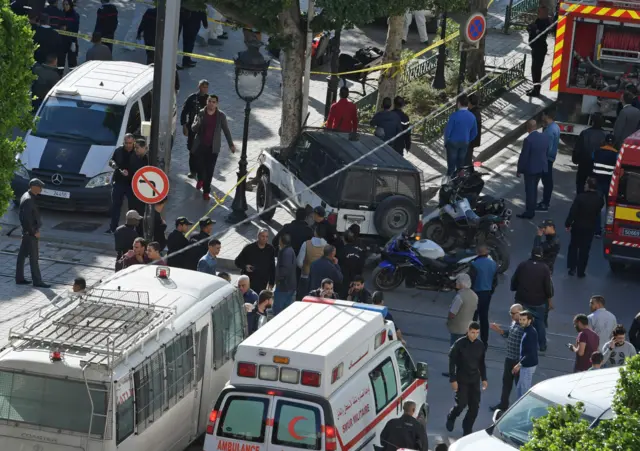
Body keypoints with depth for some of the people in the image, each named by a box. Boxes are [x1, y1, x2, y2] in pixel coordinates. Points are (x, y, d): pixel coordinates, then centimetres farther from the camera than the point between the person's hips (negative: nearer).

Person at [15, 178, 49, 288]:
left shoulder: (26, 196, 9)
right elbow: (27, 219, -26)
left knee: (22, 255, 14)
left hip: (27, 231, 10)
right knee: (33, 257, -3)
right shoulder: (28, 200, -22)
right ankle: (37, 281, 3)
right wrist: (34, 232, -18)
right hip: (30, 233, -10)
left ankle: (19, 278, 21)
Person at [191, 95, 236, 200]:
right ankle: (200, 180, 44)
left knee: (209, 170, -4)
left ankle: (206, 191, 4)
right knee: (200, 165, 11)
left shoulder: (221, 116, -3)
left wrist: (231, 144, 7)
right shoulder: (200, 114, -2)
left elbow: (226, 130, 6)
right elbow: (193, 128, -4)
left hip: (213, 147, -1)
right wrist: (198, 123, -27)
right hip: (200, 146, 1)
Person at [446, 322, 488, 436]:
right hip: (462, 379, -4)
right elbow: (452, 362, -9)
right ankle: (451, 418, 25)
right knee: (461, 403, -7)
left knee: (474, 406, 0)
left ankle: (467, 430, 14)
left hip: (475, 380, 4)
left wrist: (484, 378, 11)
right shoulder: (459, 344, -11)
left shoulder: (480, 345, 3)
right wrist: (453, 380, -12)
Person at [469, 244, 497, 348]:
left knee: (473, 317, 1)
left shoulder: (475, 264, -18)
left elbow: (471, 281, -16)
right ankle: (485, 341, 19)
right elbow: (495, 281, 11)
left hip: (477, 293, -6)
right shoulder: (493, 264, 3)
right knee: (484, 317, 14)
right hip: (487, 294, 6)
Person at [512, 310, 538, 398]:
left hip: (528, 365, -10)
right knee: (519, 388, 19)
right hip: (525, 365, 10)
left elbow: (531, 353, -26)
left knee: (525, 390, 0)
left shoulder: (531, 333, -23)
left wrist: (520, 364, -22)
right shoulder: (526, 331, 8)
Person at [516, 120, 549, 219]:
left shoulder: (528, 140, -22)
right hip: (541, 168, 7)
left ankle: (529, 213, 9)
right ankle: (532, 210, 28)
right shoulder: (545, 138, -1)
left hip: (530, 169, -7)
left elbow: (523, 156, -18)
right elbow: (546, 152, 8)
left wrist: (519, 170, -7)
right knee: (534, 189, 20)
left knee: (529, 191, 3)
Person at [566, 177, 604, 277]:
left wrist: (568, 224, -9)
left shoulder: (580, 197, -20)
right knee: (584, 250, 11)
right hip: (590, 228, 2)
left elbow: (573, 212, -18)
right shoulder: (599, 199, -10)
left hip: (578, 227, -2)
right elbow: (598, 212, 0)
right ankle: (581, 271, 14)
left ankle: (572, 268, 15)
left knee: (573, 247, 18)